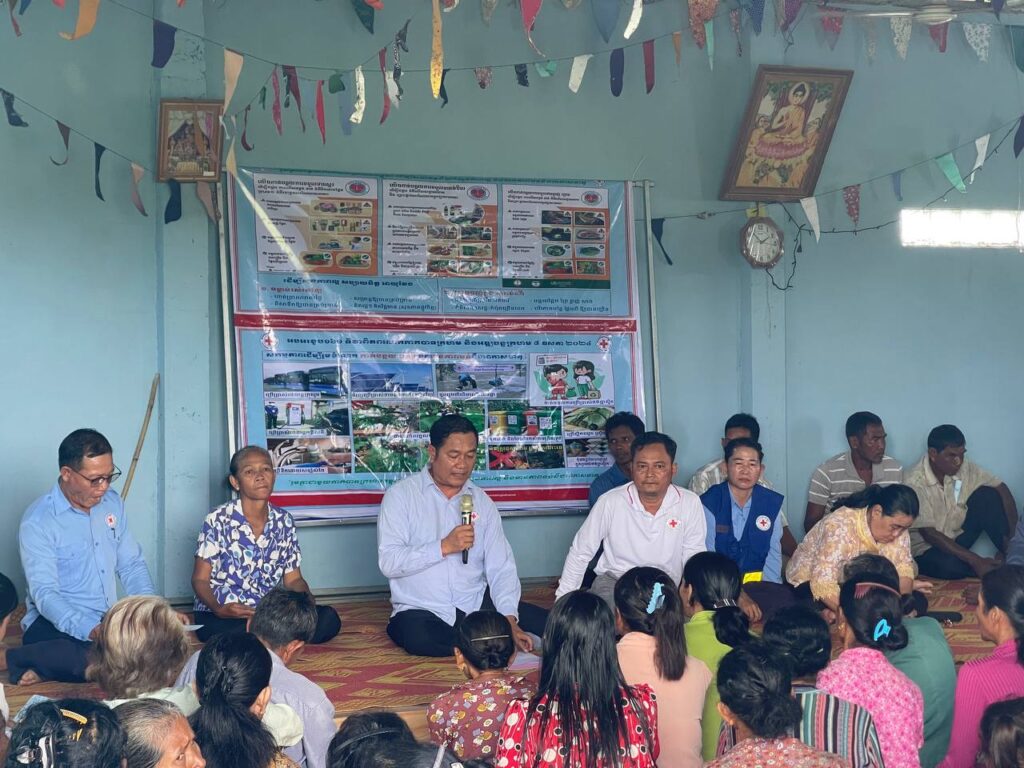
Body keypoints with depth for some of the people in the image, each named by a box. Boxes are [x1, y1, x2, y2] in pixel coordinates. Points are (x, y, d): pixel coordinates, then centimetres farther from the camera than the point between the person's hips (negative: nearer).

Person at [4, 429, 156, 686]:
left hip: (107, 621, 6)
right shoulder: (38, 521, -11)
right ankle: (7, 660, -15)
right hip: (55, 625, -6)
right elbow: (44, 594, -19)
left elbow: (132, 565, 14)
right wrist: (91, 630, -35)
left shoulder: (112, 503, 10)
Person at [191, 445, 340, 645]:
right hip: (220, 617, -4)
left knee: (329, 618, -21)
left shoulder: (284, 522, 9)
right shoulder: (218, 521, -3)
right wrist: (219, 609, -23)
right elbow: (200, 580, -2)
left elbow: (293, 579, 13)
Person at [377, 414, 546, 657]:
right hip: (422, 610, -1)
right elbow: (388, 562, -13)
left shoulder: (482, 502, 10)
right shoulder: (401, 495, -2)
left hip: (477, 604, 1)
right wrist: (444, 546, -21)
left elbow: (501, 568, 3)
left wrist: (509, 620, -13)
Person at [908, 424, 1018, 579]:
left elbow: (1002, 490, -6)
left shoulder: (964, 467, -9)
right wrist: (975, 560, -33)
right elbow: (929, 534, -27)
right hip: (926, 549, -5)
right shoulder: (915, 483, -25)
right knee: (952, 566, -39)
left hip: (957, 539, 6)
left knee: (988, 495, -14)